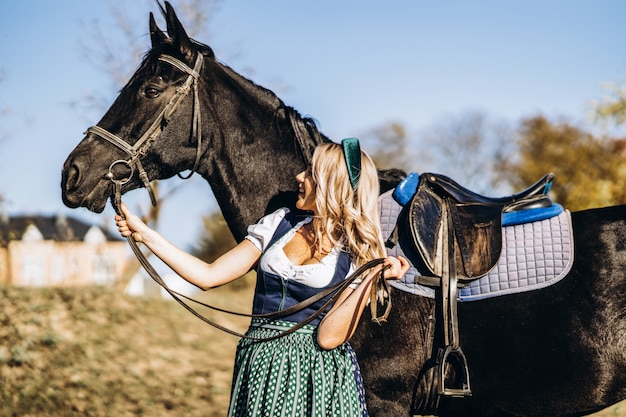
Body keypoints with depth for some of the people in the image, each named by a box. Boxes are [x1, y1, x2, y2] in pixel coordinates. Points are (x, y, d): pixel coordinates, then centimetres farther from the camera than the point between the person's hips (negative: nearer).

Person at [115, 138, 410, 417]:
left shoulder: (358, 254, -7)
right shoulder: (280, 223, 4)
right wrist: (144, 234, 0)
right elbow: (208, 276, 2)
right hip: (260, 367, 4)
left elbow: (329, 337, -16)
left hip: (317, 377, -4)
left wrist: (374, 278, -22)